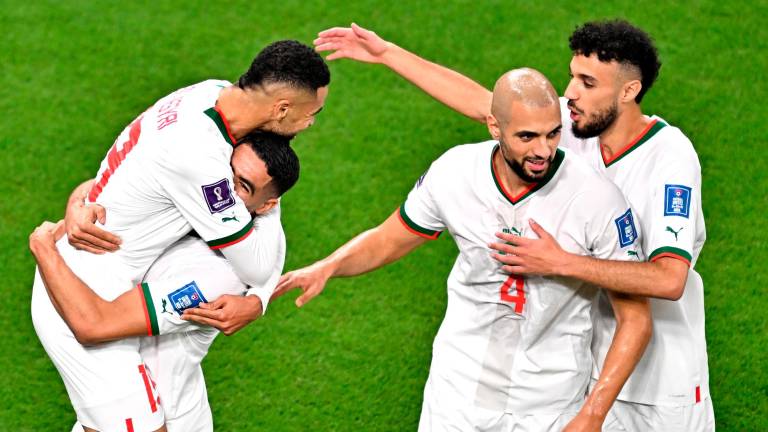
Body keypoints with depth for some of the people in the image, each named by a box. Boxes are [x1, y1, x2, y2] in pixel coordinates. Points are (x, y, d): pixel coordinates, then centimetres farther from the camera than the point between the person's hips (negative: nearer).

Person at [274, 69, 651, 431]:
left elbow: (635, 320, -12)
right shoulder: (454, 173, -10)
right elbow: (387, 242, 8)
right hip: (458, 393, 2)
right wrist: (326, 268, -12)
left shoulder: (597, 199, -19)